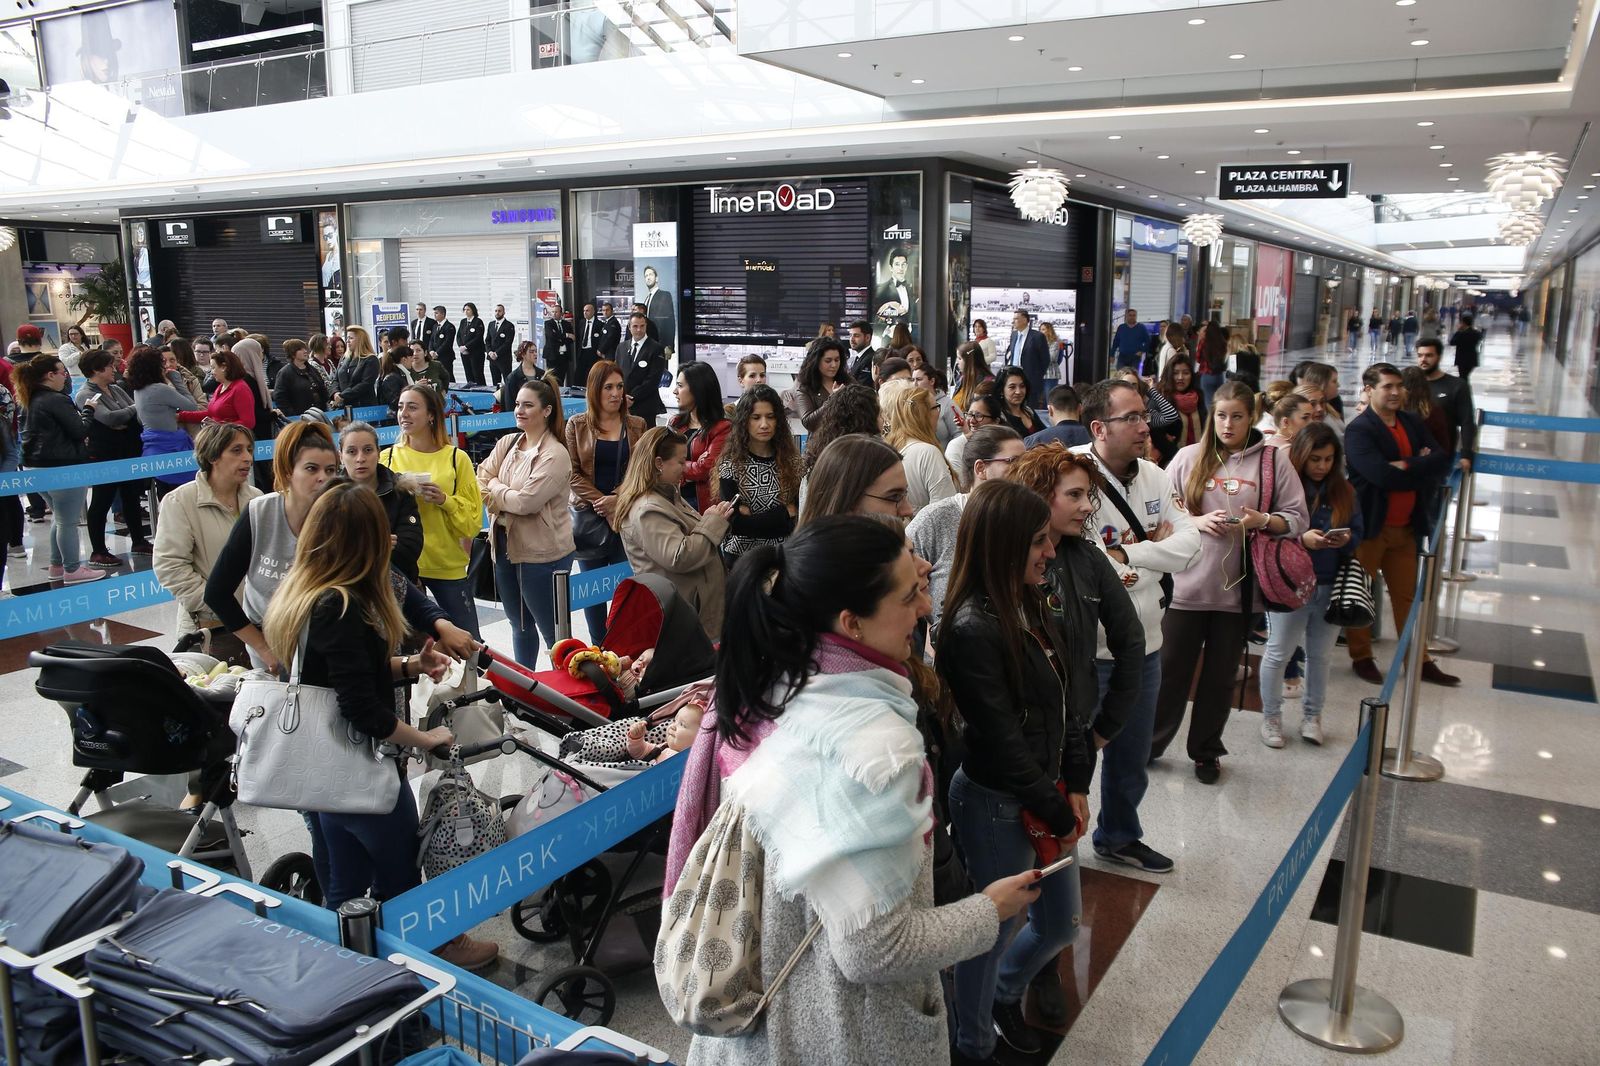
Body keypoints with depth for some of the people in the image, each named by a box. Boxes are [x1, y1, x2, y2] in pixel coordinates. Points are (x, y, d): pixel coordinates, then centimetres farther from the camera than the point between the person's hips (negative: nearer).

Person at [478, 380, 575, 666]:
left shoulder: (555, 454, -15)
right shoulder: (507, 443, 8)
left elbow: (526, 501, -21)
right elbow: (481, 479, 3)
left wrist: (495, 487, -5)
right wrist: (507, 498, -15)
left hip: (542, 553, -7)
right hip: (505, 545, 8)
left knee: (552, 630, 1)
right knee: (519, 624, 21)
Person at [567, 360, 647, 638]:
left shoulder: (637, 425, 5)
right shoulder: (577, 425, 2)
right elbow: (572, 472, -4)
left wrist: (618, 498, -14)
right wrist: (600, 500, -14)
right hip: (588, 517, 0)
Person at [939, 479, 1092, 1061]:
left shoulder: (1038, 609, 1)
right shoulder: (973, 630, -24)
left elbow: (1067, 703, 7)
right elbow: (1001, 741, -21)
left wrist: (1076, 787, 0)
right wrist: (1057, 815, -12)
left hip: (1048, 797, 8)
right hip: (996, 807, -8)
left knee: (1061, 923, 22)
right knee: (996, 931, 11)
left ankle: (1005, 994, 50)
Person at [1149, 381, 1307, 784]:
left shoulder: (1273, 459, 1)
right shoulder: (1188, 457, 3)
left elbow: (1296, 519, 0)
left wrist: (1261, 520, -17)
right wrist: (1197, 521, -14)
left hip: (1238, 586, 0)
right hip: (1187, 583, 0)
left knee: (1221, 674, 13)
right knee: (1172, 669, 6)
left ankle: (1207, 751, 29)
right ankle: (1149, 742, 24)